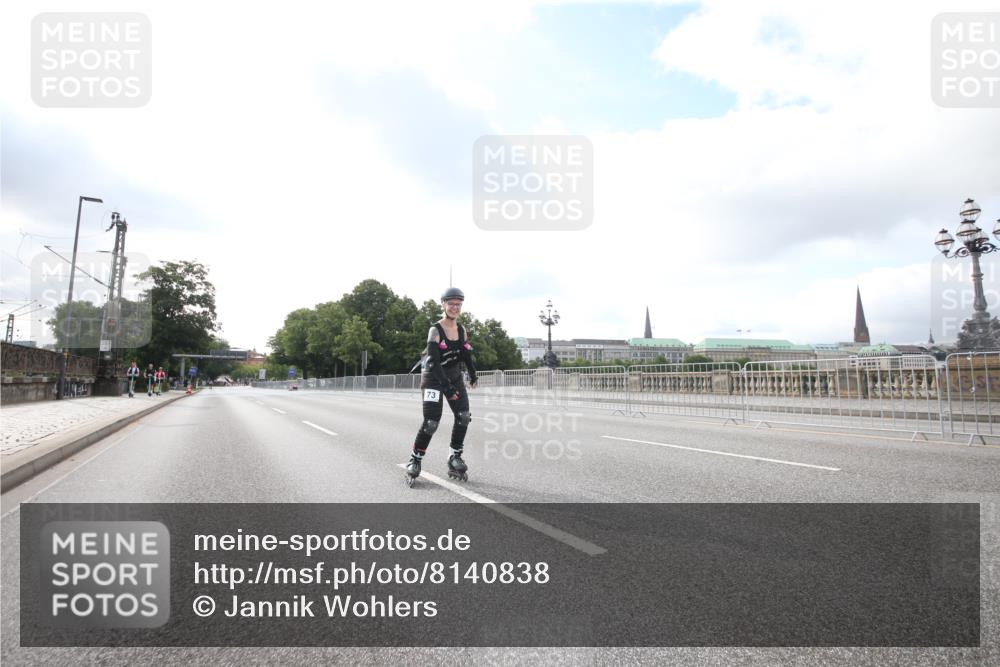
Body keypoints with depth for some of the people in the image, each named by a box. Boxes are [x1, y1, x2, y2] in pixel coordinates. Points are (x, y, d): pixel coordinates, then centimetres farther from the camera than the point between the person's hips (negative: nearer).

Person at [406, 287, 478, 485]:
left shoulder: (461, 329, 3)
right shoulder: (436, 330, -16)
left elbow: (466, 354, 14)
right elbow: (433, 362, -24)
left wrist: (472, 375, 4)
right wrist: (447, 386, -30)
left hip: (454, 377, 6)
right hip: (434, 379, -6)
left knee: (464, 416, -6)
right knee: (431, 422, -13)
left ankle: (455, 459, 9)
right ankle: (414, 461, 5)